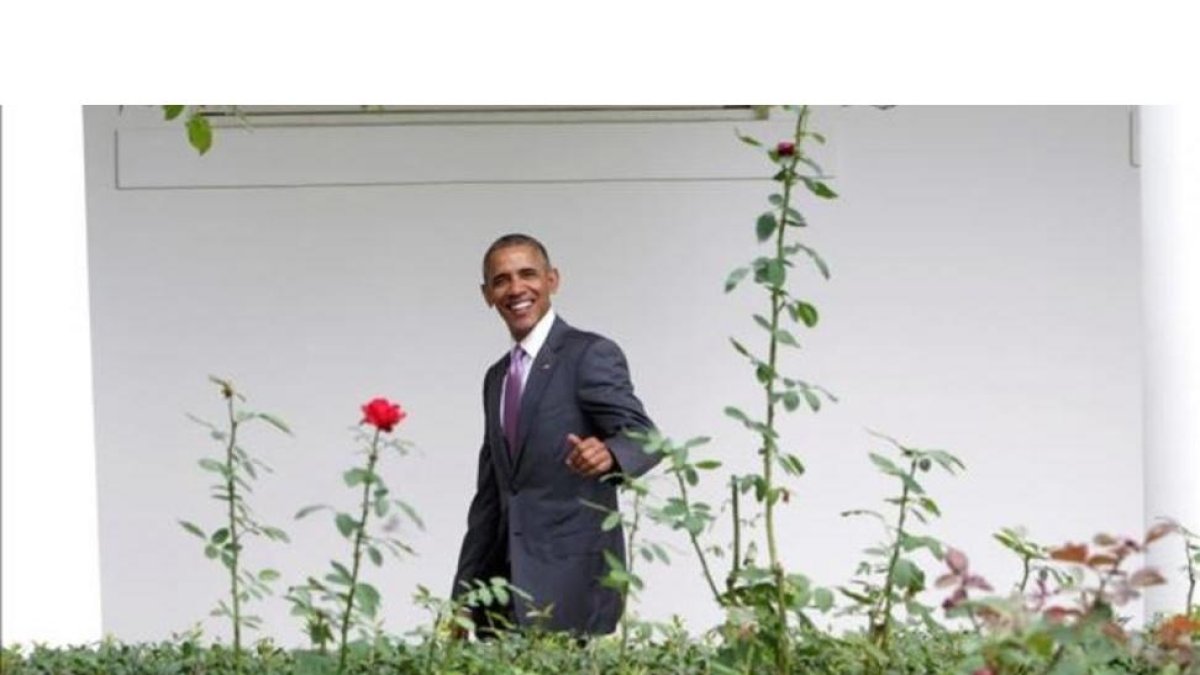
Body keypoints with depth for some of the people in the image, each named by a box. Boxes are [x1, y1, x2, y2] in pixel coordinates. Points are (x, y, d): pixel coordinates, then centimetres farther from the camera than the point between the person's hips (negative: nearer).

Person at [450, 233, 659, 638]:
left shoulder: (591, 355, -4)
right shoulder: (496, 378, 19)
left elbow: (641, 436, -16)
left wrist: (608, 454, -39)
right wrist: (463, 597, 17)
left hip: (571, 582, -7)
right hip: (502, 582, 7)